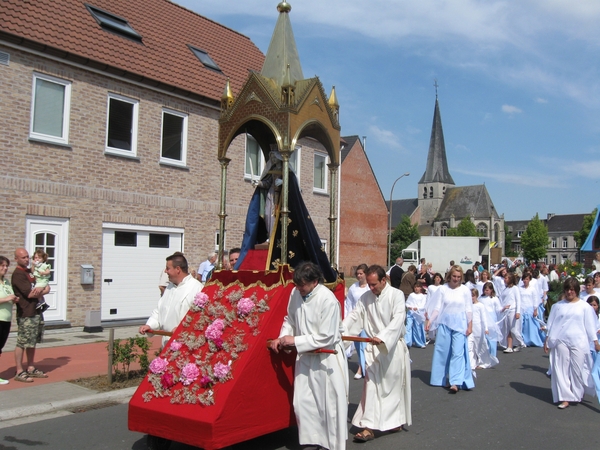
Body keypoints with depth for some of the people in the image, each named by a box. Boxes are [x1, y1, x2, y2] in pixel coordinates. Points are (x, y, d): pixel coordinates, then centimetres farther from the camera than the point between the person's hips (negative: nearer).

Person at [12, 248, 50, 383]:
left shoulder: (31, 271, 16)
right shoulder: (17, 274, -11)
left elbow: (47, 288, 13)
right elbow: (30, 294, -18)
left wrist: (41, 289, -10)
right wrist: (43, 291, -1)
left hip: (37, 312, 9)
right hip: (26, 314, -9)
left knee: (32, 342, 13)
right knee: (22, 343, -3)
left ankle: (31, 369, 21)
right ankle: (19, 372, 3)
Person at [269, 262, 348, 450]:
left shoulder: (328, 300, -23)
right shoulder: (296, 293, -4)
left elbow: (326, 337, -22)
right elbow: (290, 320, 11)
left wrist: (295, 341, -20)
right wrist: (282, 338, -6)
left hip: (327, 359, -6)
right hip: (305, 357, 6)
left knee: (329, 405, 5)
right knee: (302, 403, 9)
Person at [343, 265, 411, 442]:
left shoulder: (396, 295, -11)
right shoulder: (365, 297, 4)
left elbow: (398, 319, -22)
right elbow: (354, 316, -1)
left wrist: (382, 337, -35)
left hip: (393, 347, -3)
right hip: (373, 348, 4)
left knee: (394, 386, 8)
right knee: (372, 386, 0)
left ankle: (395, 420, 25)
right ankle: (369, 426, 5)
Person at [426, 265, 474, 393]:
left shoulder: (465, 290, 0)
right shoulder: (443, 289, 0)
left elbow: (469, 309, 3)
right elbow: (437, 308, 1)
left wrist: (470, 325, 0)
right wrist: (429, 320, -8)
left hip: (459, 324, -1)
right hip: (444, 323, 2)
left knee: (458, 352, -9)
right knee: (443, 351, 6)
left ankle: (455, 382, -11)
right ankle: (444, 379, 20)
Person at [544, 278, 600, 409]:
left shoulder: (584, 306, 3)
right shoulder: (558, 306, 6)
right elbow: (551, 324, 9)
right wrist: (547, 340, 7)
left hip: (578, 342, -1)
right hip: (561, 341, 1)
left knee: (578, 369, 2)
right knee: (562, 369, 1)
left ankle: (577, 394, 25)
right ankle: (565, 398, 7)